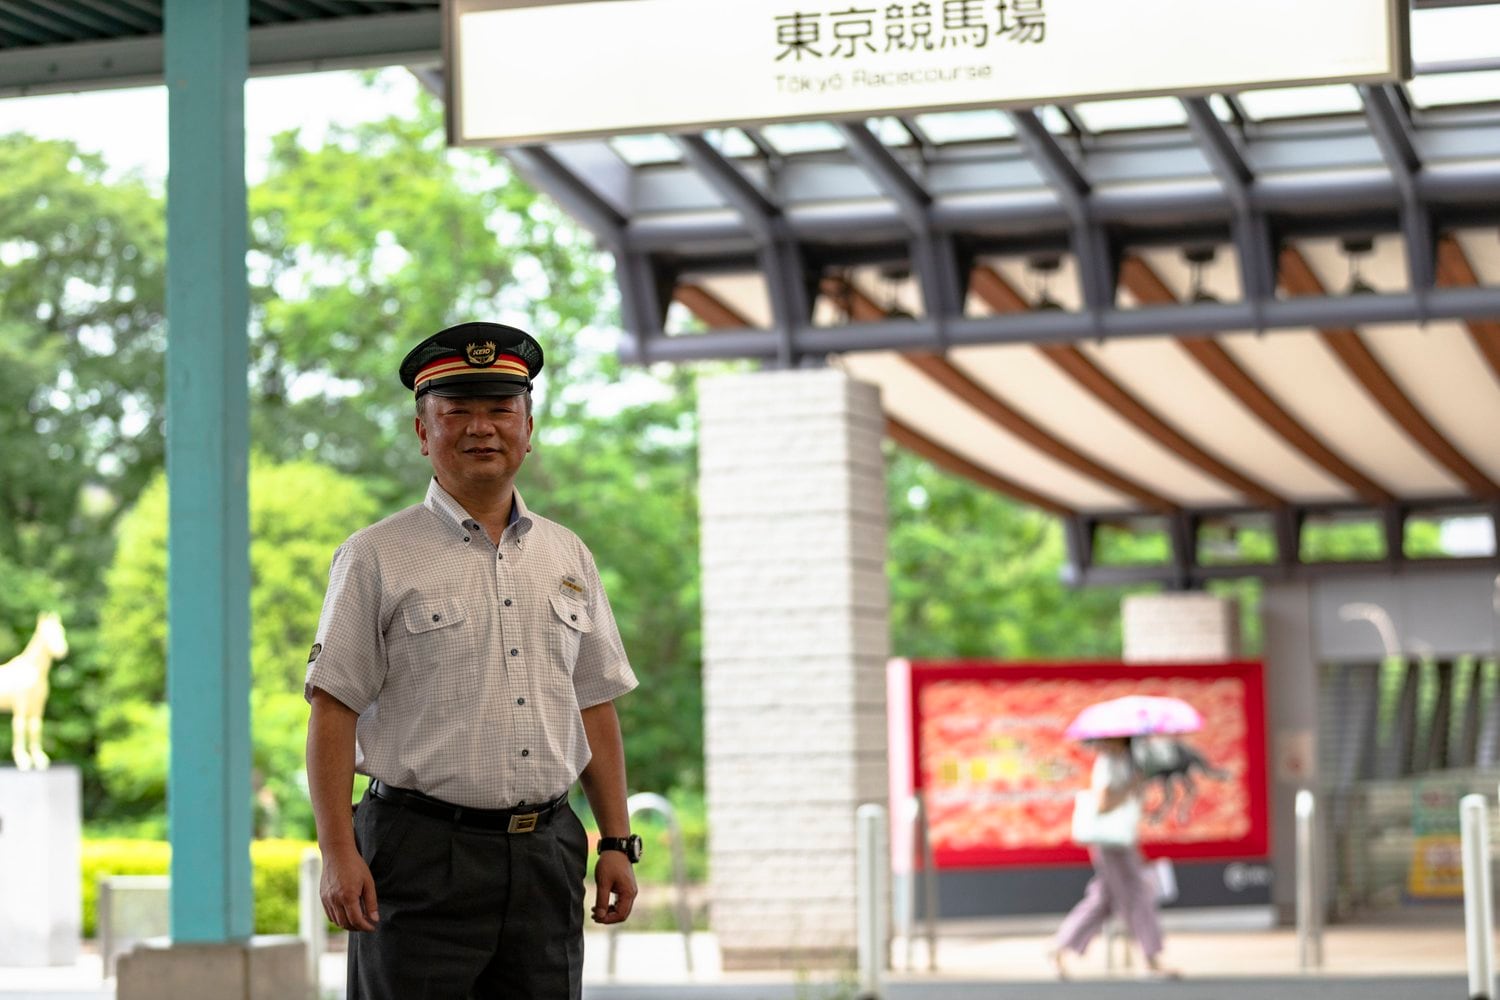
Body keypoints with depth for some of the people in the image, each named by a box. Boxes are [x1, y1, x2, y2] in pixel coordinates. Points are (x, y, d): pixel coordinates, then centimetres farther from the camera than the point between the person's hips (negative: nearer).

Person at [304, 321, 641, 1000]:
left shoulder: (568, 557, 14)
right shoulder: (376, 558, -1)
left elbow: (595, 707, 17)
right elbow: (333, 710, -5)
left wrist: (617, 842, 10)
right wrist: (338, 853, -13)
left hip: (547, 853, 5)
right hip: (422, 858, -4)